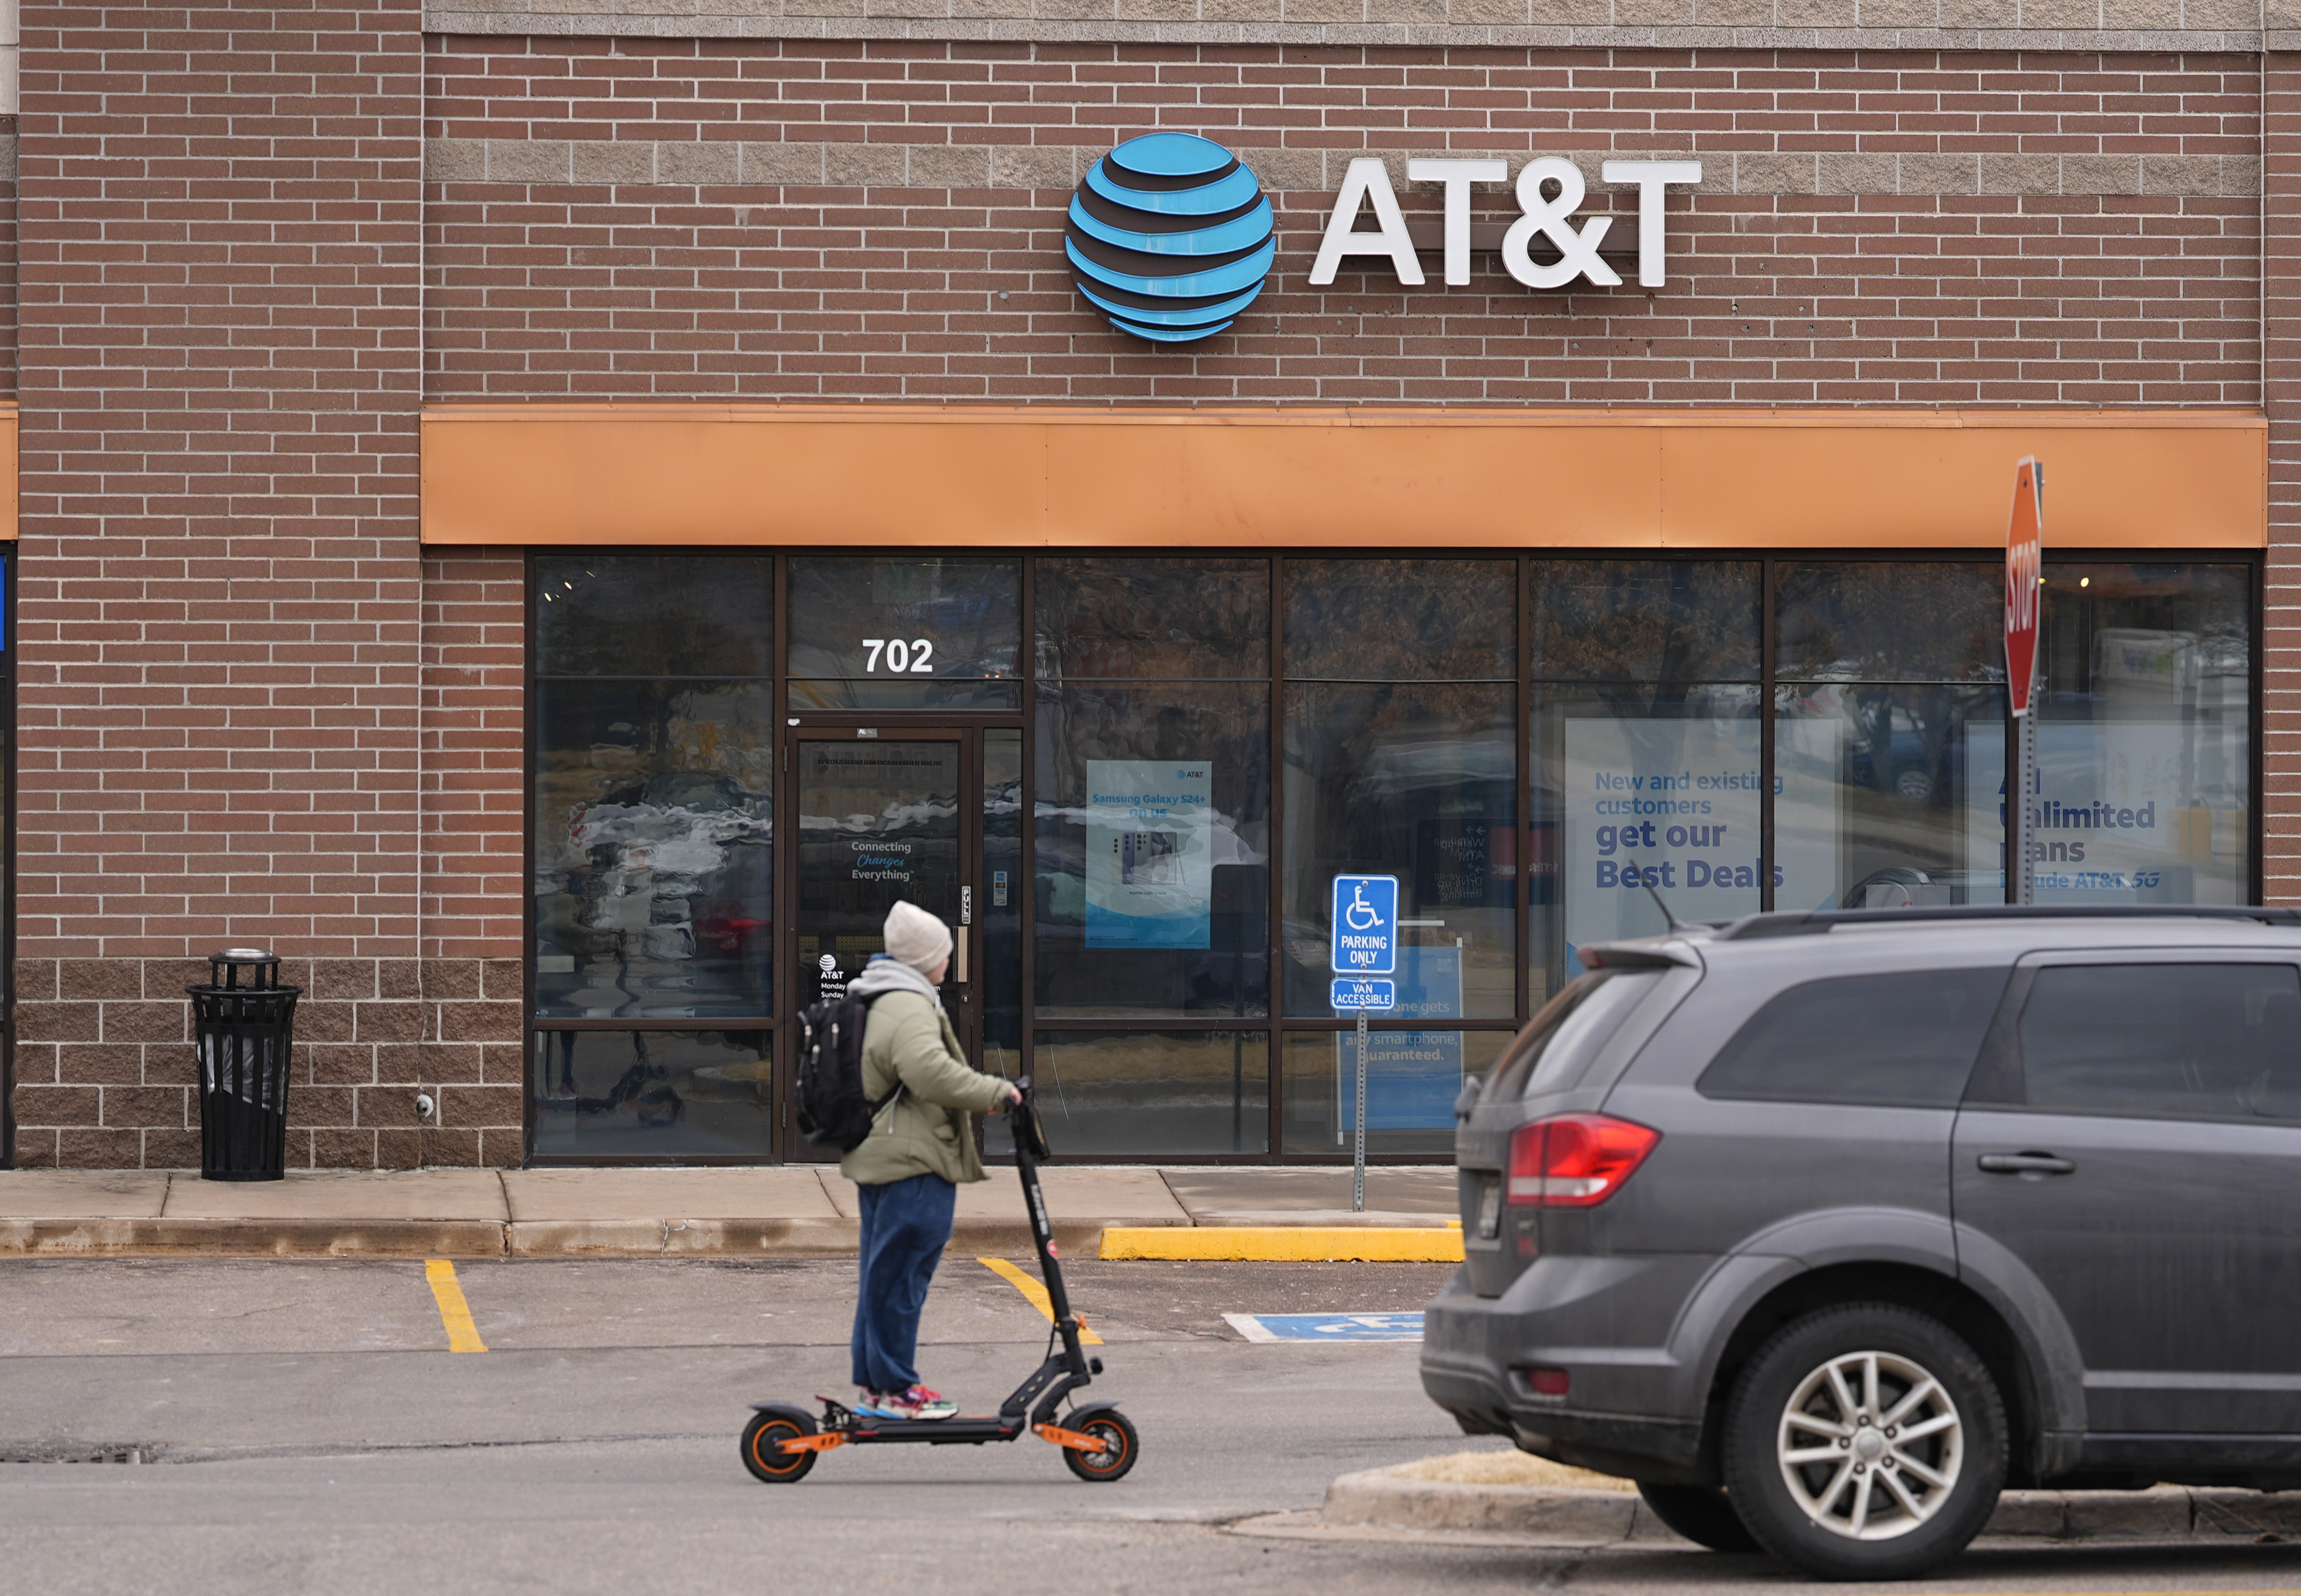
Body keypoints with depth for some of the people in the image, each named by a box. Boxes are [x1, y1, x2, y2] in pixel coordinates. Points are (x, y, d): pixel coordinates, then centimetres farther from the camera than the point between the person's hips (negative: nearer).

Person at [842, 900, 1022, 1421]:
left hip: (879, 1158, 11)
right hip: (914, 1163, -11)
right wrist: (996, 1093, -22)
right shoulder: (909, 1008, -17)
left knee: (881, 1276, 15)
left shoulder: (880, 1002, 19)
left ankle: (872, 1381, 21)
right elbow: (932, 1074, -31)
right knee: (901, 1278, -6)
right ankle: (894, 1389, -3)